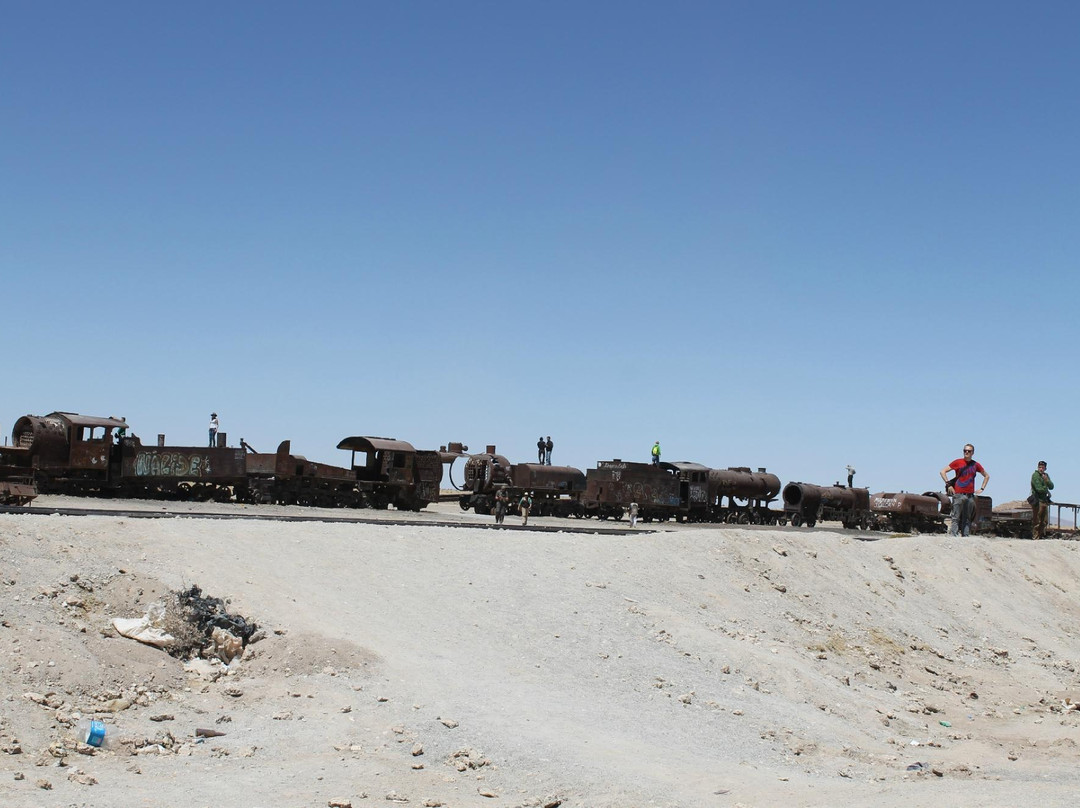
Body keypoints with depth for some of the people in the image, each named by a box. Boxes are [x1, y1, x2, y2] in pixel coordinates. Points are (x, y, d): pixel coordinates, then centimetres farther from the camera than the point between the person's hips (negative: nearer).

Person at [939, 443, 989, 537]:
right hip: (958, 494, -4)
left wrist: (982, 489, 16)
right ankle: (953, 536, -10)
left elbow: (987, 476, 26)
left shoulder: (976, 465, 11)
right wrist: (948, 484, -5)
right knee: (956, 518, -8)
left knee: (967, 519, 4)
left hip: (970, 495, 4)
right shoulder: (958, 462, 2)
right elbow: (943, 471, 2)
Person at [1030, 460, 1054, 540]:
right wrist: (1046, 490, 0)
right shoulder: (1035, 475, -10)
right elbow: (1039, 489, -17)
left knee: (1044, 521, 11)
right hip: (1037, 500, -8)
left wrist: (1046, 480, -10)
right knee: (1037, 521, -7)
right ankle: (1035, 537, -4)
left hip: (1045, 500, 8)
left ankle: (1042, 536, 20)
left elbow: (1051, 487, 7)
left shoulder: (1046, 475, 14)